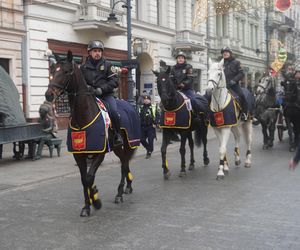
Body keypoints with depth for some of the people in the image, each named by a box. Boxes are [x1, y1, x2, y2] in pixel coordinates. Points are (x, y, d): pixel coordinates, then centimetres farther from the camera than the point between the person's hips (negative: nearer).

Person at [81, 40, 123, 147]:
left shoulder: (107, 65, 5)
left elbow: (114, 81, -3)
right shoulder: (84, 67, 10)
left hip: (106, 94, -2)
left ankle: (117, 135, -10)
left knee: (113, 111, -28)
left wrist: (101, 89, -16)